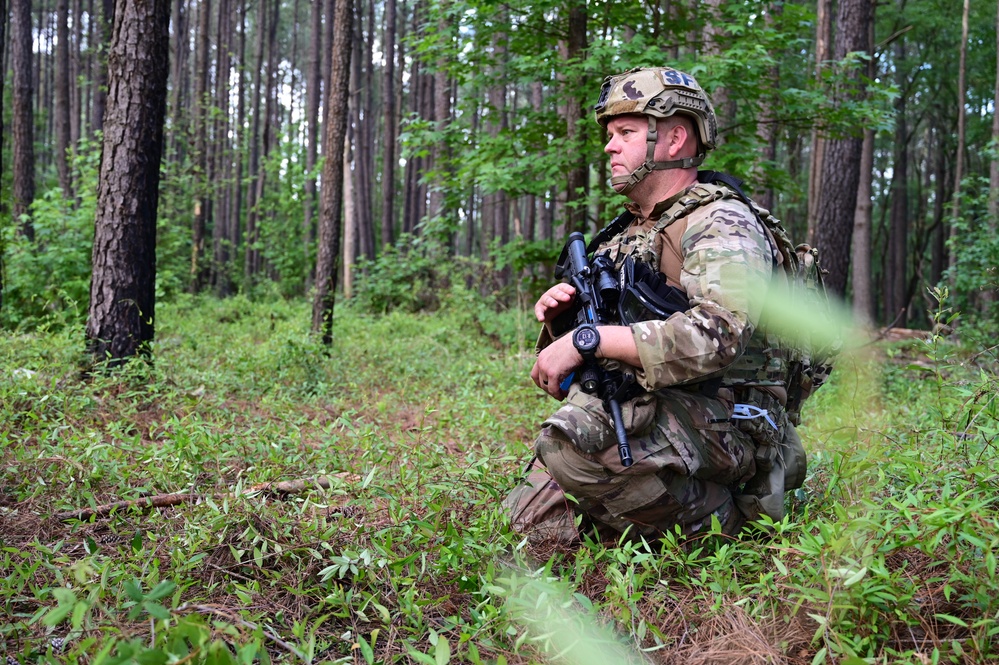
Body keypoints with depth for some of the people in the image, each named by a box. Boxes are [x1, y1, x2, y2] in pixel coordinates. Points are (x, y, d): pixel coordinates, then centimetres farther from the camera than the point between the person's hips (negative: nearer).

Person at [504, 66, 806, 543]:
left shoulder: (721, 223, -10)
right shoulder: (627, 233, 17)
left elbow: (715, 336, -29)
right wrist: (559, 319, -3)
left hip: (720, 420, -8)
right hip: (642, 413, 8)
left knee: (573, 436, -33)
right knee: (532, 518, -1)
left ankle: (718, 517, -10)